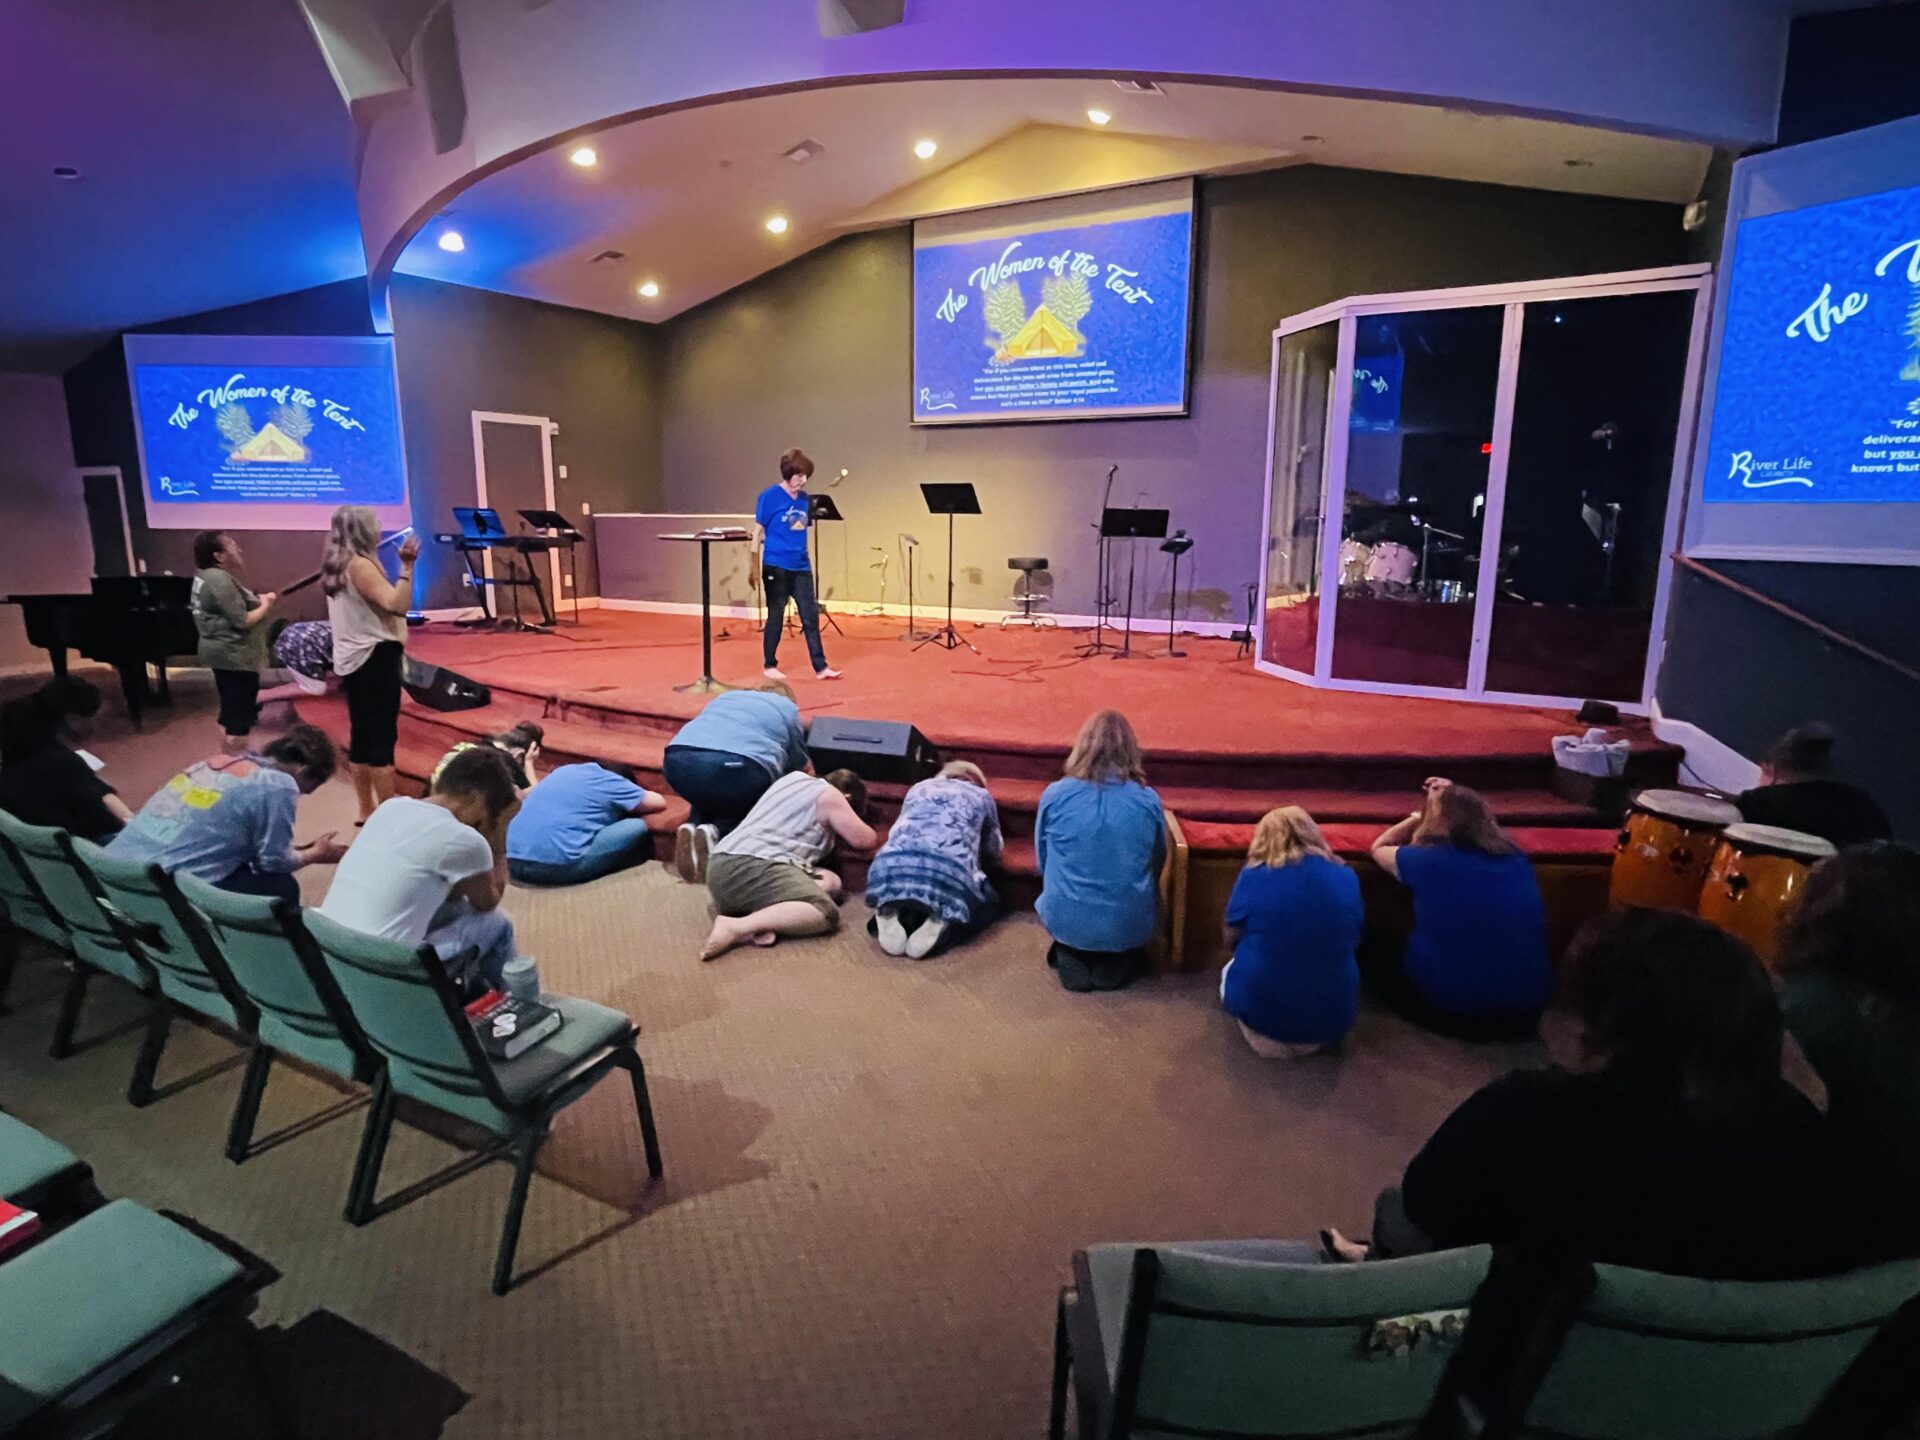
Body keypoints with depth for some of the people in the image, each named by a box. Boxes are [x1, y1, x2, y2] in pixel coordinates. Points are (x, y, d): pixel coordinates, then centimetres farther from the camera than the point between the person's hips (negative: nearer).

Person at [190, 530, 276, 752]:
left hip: (226, 653, 11)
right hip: (234, 656, -11)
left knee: (232, 711, 19)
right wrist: (265, 605, -9)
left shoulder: (208, 576, 13)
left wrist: (258, 600, 5)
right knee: (241, 717, -4)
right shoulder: (220, 580, -20)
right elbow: (242, 621, -23)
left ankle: (231, 756, 28)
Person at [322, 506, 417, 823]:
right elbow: (397, 605, -27)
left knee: (361, 737, 12)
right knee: (382, 739, -8)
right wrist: (407, 566, -29)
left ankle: (366, 811, 19)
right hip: (374, 657, -10)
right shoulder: (361, 565, -15)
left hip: (353, 659, 10)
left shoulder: (337, 566, 13)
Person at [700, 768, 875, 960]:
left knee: (830, 881, 10)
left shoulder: (795, 778, 29)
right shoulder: (829, 796, 6)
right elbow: (864, 840, 12)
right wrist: (844, 829, 33)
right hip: (752, 867, -9)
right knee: (826, 912, -22)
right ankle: (736, 927, -32)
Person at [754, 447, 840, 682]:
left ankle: (821, 667, 8)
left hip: (801, 567, 5)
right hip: (776, 566, -5)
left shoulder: (804, 498, 8)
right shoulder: (769, 496, -8)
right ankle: (770, 666, 18)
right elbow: (758, 531, -7)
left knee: (811, 615, 4)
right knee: (776, 617, 5)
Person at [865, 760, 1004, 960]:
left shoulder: (919, 788, 34)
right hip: (949, 869, -3)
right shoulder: (981, 796, 29)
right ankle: (942, 923, -4)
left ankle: (890, 913, 1)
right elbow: (993, 851, 38)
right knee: (988, 902, 27)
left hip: (892, 864, 3)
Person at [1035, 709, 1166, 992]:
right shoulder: (1149, 801, -7)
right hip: (1131, 926, 0)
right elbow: (1157, 865, 8)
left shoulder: (1054, 795, -8)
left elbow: (1043, 863, 6)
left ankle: (1071, 958, 11)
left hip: (1067, 923, 0)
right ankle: (1121, 961, 11)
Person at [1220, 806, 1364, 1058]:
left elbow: (1231, 943, 2)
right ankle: (1312, 1036, 12)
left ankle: (1267, 1035, 8)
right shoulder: (1345, 877, -2)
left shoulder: (1254, 876, -9)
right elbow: (1352, 942, 11)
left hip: (1260, 1009, -2)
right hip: (1333, 1016, 3)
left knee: (1229, 970, 30)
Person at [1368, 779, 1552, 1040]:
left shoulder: (1426, 860, -9)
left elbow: (1379, 848, 13)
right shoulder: (1517, 860, 3)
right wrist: (1456, 796, 25)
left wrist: (1419, 815, 22)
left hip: (1447, 1009, -5)